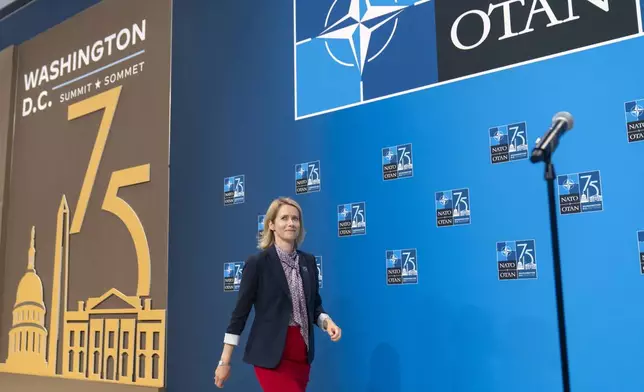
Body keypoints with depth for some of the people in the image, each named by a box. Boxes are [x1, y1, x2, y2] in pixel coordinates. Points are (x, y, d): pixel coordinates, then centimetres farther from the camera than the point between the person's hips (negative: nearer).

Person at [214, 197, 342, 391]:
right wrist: (225, 361, -6)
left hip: (302, 352, 6)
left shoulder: (308, 261, 7)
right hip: (272, 354, -5)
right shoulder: (257, 262, -8)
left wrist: (327, 322, -7)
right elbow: (240, 312, -7)